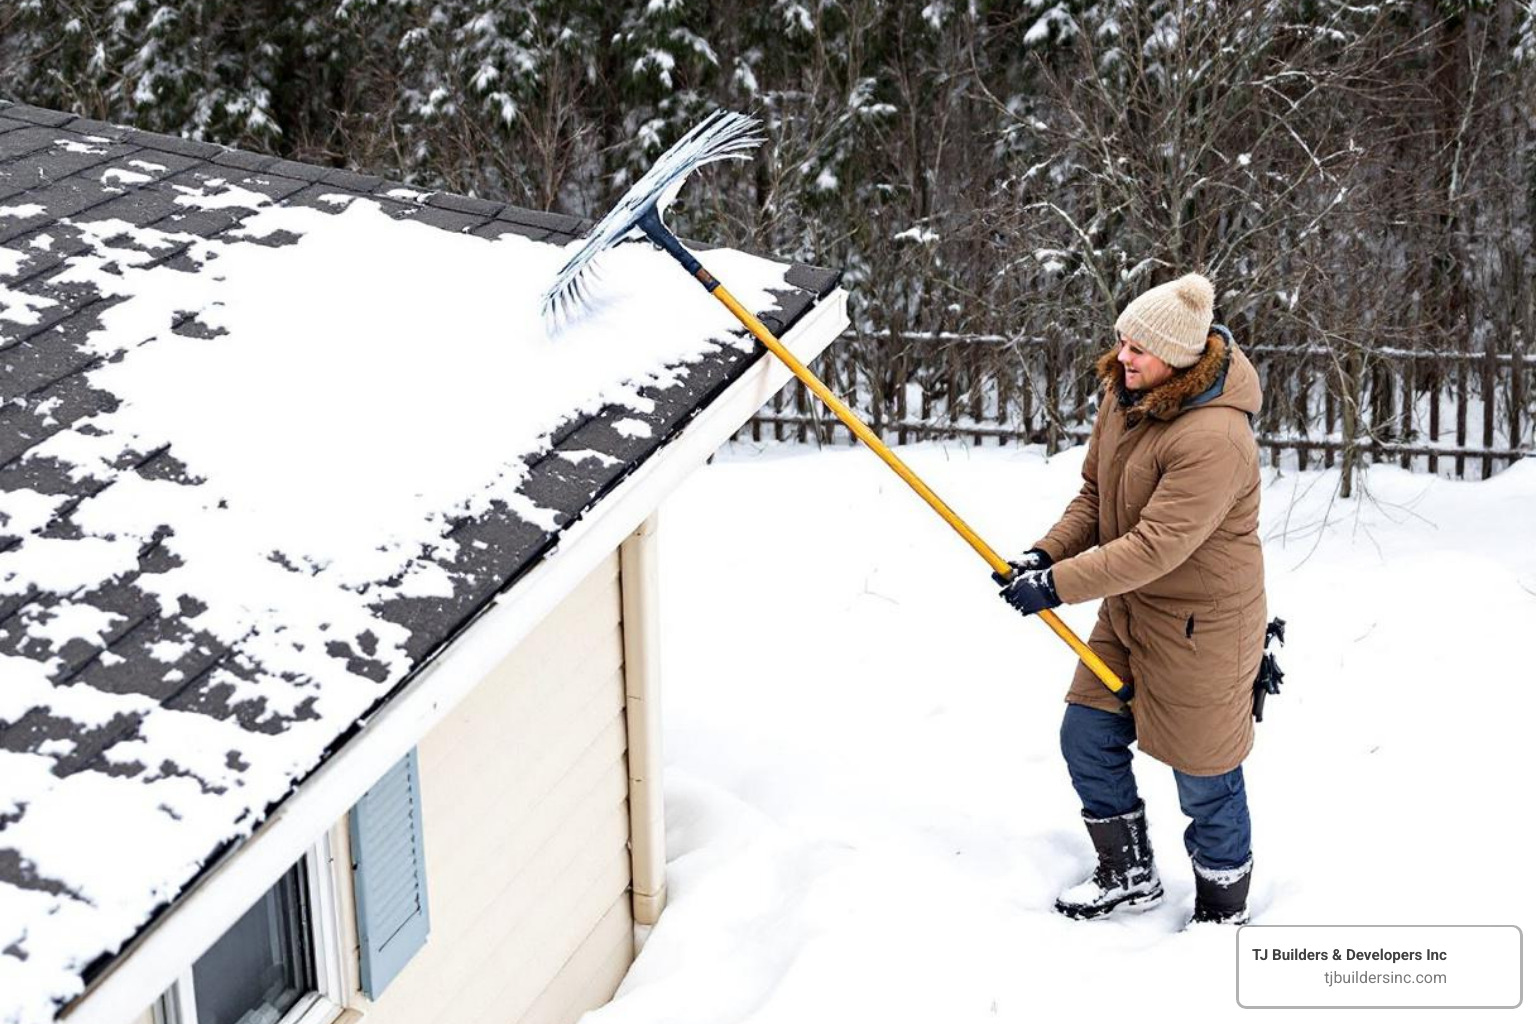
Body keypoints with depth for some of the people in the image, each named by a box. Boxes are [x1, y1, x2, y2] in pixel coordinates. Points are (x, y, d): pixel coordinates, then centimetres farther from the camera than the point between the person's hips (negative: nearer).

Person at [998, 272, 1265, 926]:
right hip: (1128, 609, 9)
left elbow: (1156, 547, -32)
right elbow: (1095, 494, 9)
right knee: (1087, 738, 15)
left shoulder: (1214, 439, -31)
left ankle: (1223, 914, 27)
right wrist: (1045, 555, -6)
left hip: (1201, 626, -9)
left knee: (1203, 777, 5)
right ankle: (1130, 877, 36)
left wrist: (1059, 586, -28)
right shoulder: (1124, 396, -2)